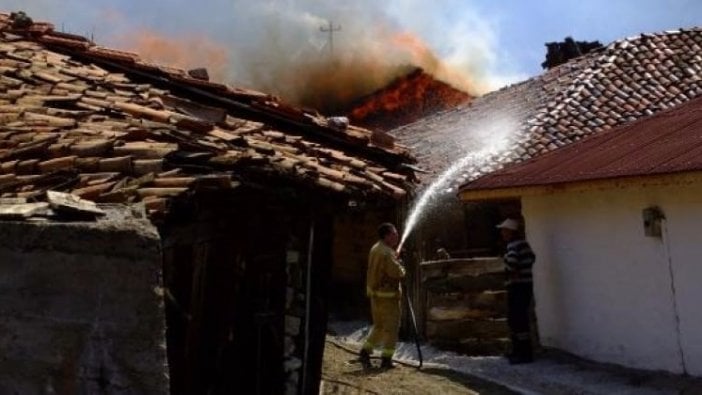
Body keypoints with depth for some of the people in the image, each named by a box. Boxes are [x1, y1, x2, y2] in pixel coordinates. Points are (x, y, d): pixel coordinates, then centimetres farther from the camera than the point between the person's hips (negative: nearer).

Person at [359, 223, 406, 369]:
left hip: (375, 293, 9)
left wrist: (396, 255, 9)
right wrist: (401, 267, -5)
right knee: (391, 327, 2)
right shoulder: (387, 253, -22)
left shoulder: (376, 248, 9)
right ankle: (386, 359, 5)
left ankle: (365, 352, 16)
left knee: (379, 326, 20)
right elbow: (397, 273, -27)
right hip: (387, 295, -9)